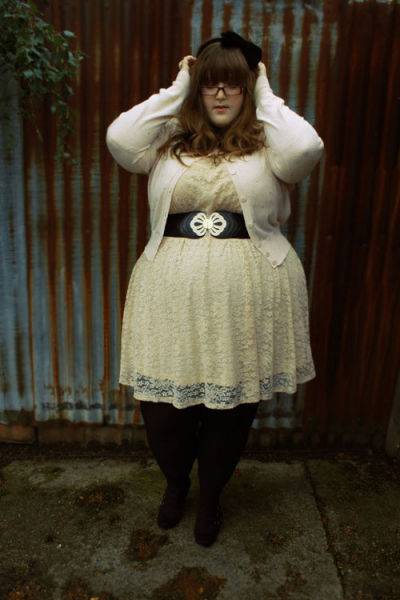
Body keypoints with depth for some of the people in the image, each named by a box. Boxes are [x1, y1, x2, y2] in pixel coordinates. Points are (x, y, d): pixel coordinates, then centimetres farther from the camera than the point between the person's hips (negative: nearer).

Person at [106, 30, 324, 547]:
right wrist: (176, 88, 1)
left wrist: (265, 95, -1)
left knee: (232, 410, 12)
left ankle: (209, 497, 42)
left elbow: (307, 148, -17)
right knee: (161, 412, 7)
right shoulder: (171, 139, 9)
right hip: (173, 293, 1)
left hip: (248, 295, 0)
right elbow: (118, 138, -9)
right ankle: (175, 483, 42)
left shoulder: (266, 142, 5)